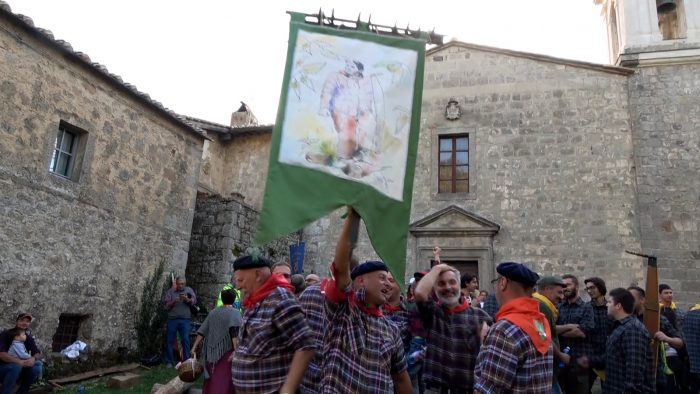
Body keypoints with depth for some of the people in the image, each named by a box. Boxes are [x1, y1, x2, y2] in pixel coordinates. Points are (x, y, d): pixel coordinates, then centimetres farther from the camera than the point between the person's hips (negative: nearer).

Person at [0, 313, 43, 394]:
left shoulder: (29, 338, 5)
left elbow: (38, 354, 3)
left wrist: (33, 359, -22)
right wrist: (20, 362, -33)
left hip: (19, 374, 5)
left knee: (37, 365, -21)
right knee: (16, 366, -35)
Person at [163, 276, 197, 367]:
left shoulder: (189, 290, 11)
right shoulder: (170, 291, 10)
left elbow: (194, 301, -2)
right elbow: (166, 306, 4)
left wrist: (187, 299, -22)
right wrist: (173, 301, -14)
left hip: (185, 320, -1)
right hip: (172, 319, 1)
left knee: (185, 340, -6)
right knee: (170, 340, 5)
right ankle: (169, 361, 17)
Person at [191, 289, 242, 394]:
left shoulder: (213, 312, 12)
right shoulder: (234, 312, -5)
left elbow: (202, 331, 9)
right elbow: (234, 331, -21)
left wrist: (194, 348, 10)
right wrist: (236, 350, -28)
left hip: (211, 352, 5)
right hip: (225, 352, -5)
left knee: (211, 381, 17)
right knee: (223, 382, -2)